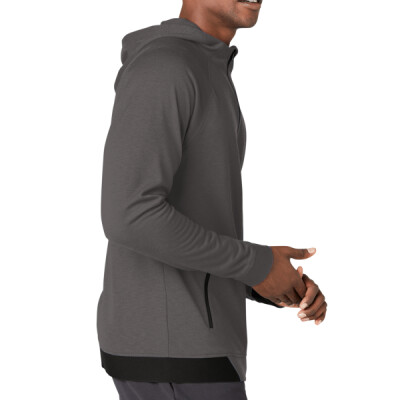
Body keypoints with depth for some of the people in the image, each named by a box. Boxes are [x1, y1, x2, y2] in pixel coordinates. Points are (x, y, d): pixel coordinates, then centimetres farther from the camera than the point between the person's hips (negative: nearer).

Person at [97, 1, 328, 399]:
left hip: (177, 341, 10)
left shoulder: (203, 87, 18)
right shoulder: (159, 70, -16)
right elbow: (131, 219, -26)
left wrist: (283, 287, 7)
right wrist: (258, 265, -14)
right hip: (173, 352, -10)